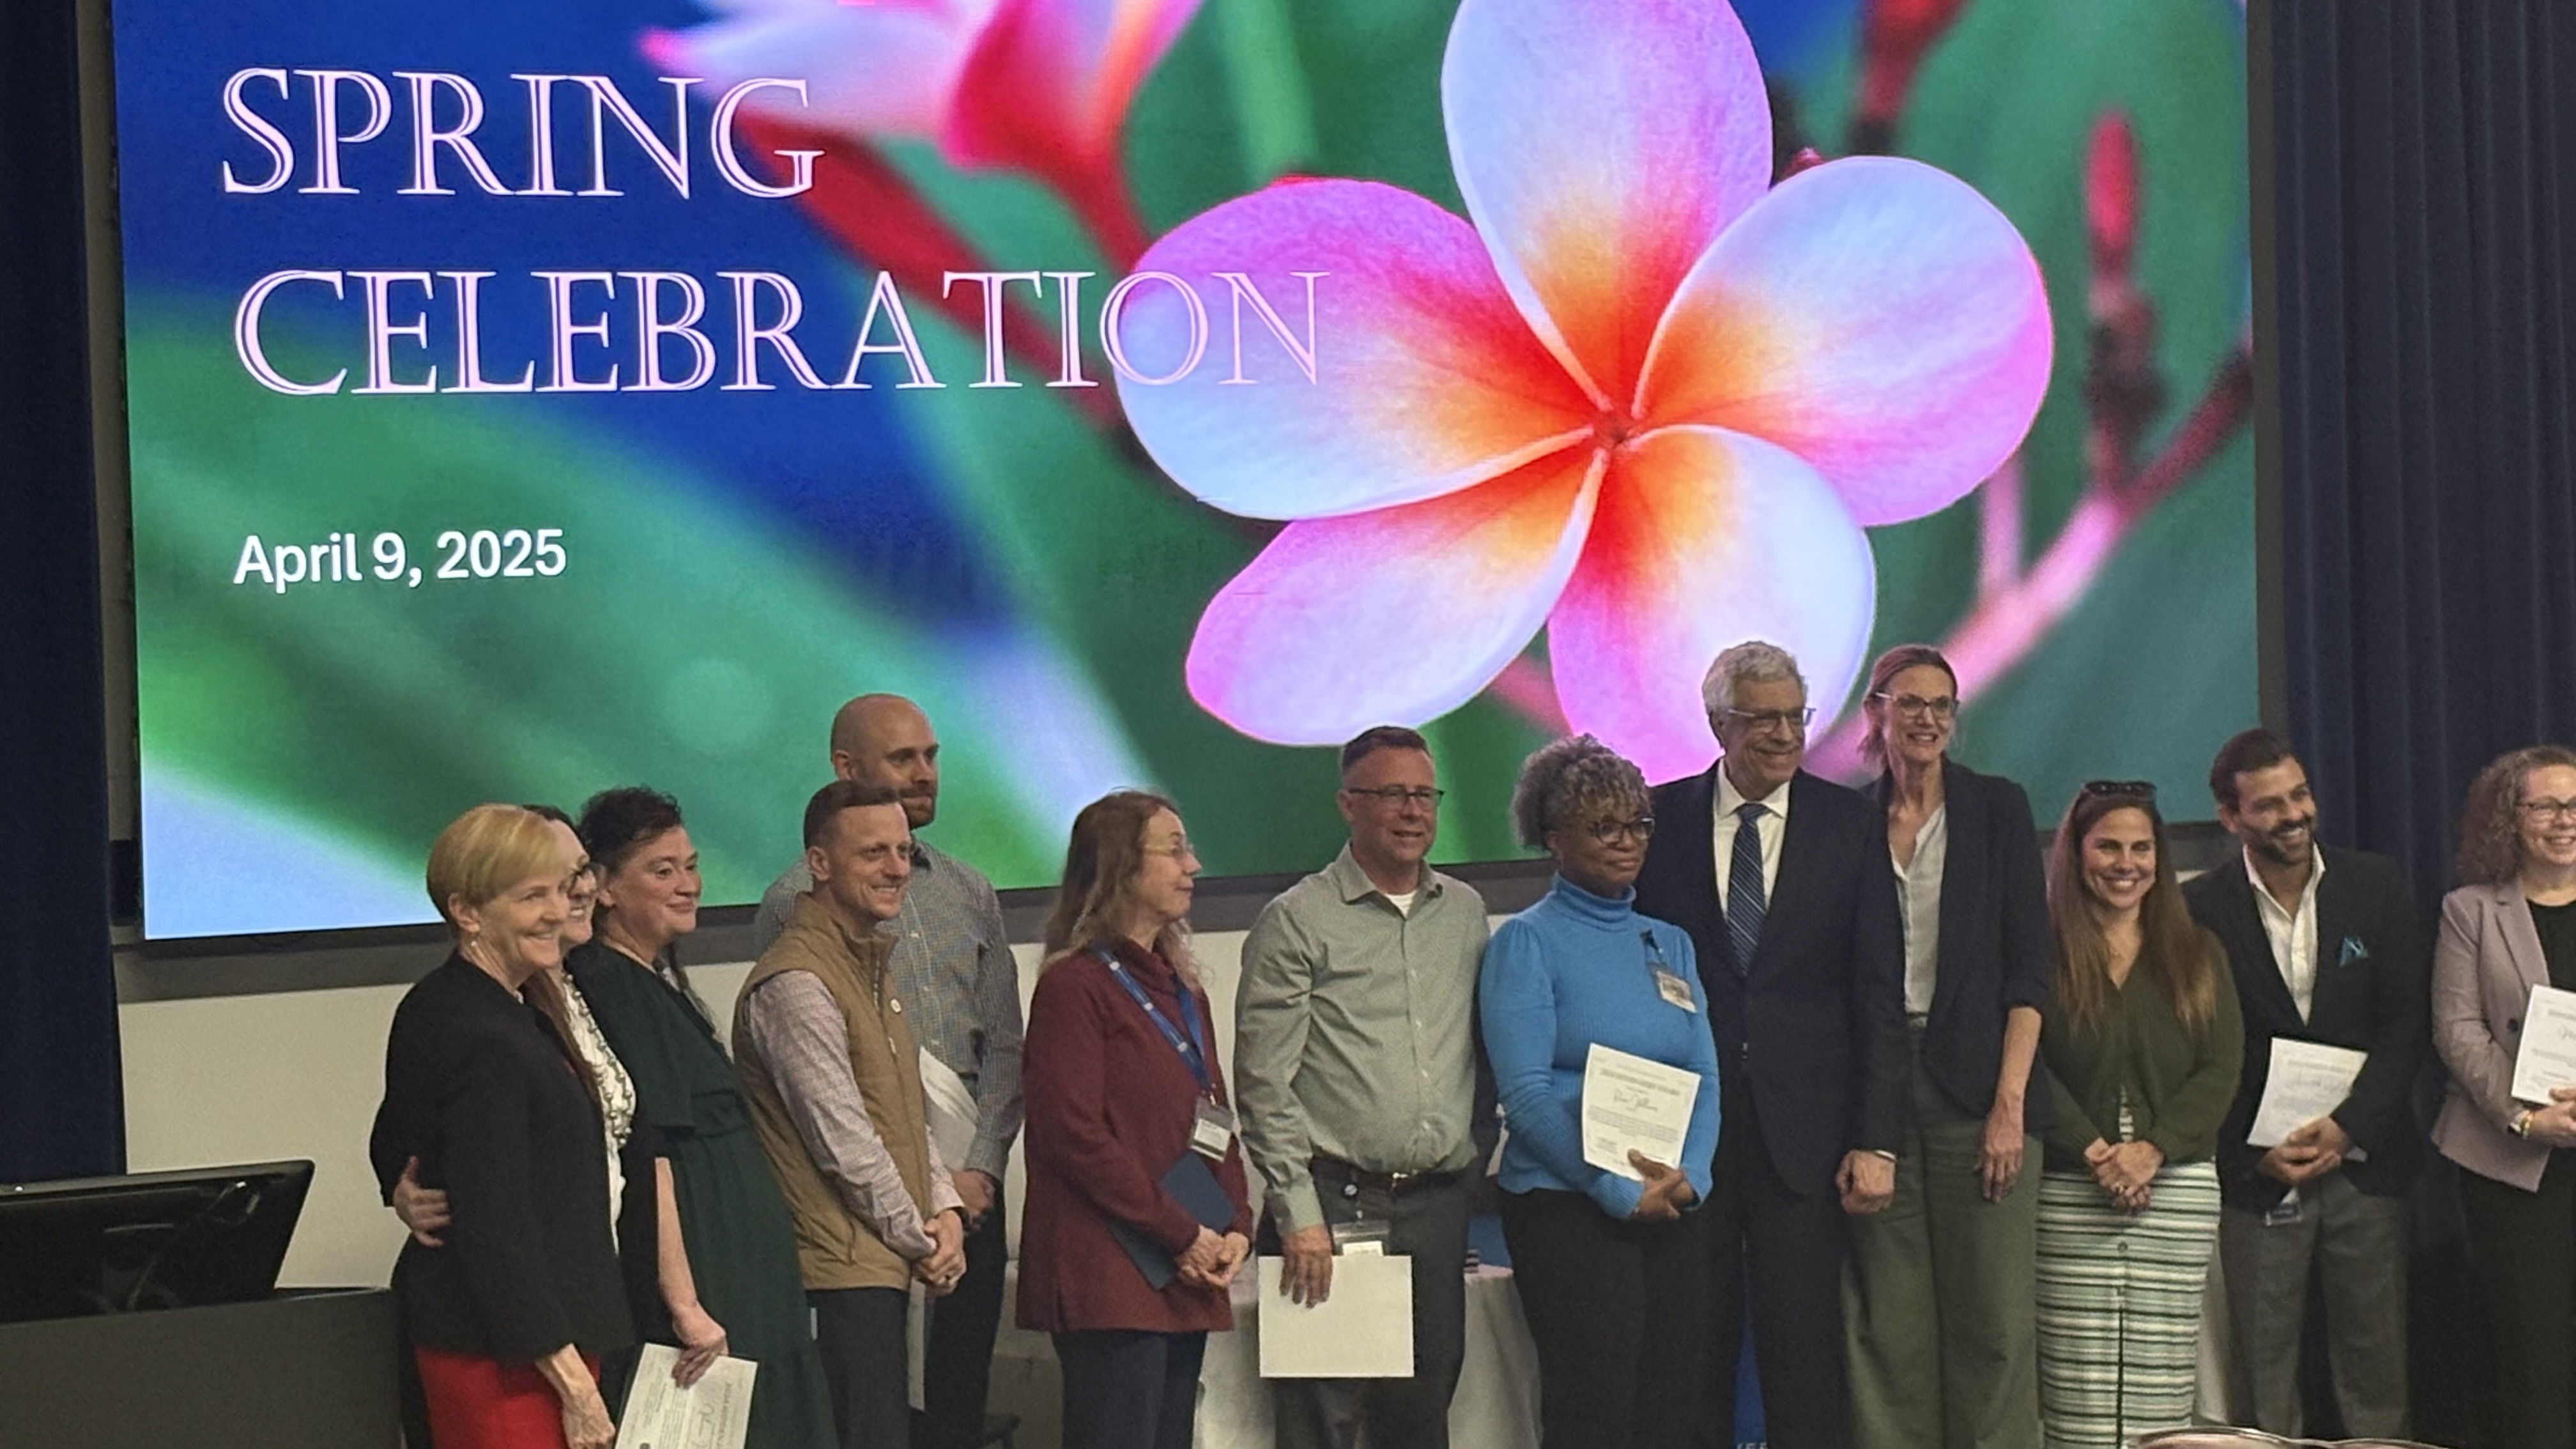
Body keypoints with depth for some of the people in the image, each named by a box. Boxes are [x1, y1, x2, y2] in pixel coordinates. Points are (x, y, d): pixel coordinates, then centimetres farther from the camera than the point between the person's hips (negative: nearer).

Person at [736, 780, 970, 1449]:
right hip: (842, 1269, -9)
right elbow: (843, 1141, -16)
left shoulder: (872, 969, 19)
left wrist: (945, 1210, 6)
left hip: (885, 1267, 9)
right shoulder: (795, 984, -14)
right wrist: (919, 1239, -6)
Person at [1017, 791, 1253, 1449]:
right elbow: (1074, 1136, -14)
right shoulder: (1074, 985, -7)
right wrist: (1183, 1236, -13)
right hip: (1109, 1281, -8)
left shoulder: (1180, 987, 19)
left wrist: (1235, 1225, 3)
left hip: (1186, 1280, 8)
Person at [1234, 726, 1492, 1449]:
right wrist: (1299, 1213, -11)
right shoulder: (1298, 920, -1)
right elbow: (1264, 1083, -5)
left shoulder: (1466, 913, 14)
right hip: (1336, 1203, -5)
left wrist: (1475, 1163, 11)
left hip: (1439, 1203, 5)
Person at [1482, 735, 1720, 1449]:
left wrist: (1688, 1175, -9)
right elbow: (1527, 1093, -10)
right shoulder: (1527, 942, -2)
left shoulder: (1670, 945, 16)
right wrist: (1619, 1191, -16)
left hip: (1673, 1213, 6)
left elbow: (1705, 1078, 10)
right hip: (1567, 1207, -6)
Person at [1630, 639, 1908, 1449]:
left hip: (1803, 1131, -1)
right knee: (1693, 1355, 6)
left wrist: (1877, 1140, -6)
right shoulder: (1660, 820, 4)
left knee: (1804, 1360, -1)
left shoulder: (1852, 826, 3)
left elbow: (1879, 997, 1)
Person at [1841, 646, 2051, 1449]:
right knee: (1888, 1321, 2)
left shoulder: (1997, 807, 4)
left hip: (1975, 1088, -1)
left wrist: (2010, 1103, -9)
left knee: (1994, 1315, -3)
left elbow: (2027, 968, 0)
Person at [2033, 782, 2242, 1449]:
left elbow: (2222, 1070, 5)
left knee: (2161, 1393, -3)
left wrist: (2153, 1150, -10)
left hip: (2178, 1187, 2)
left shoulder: (2197, 955, 14)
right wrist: (2093, 1152, -15)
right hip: (2070, 1191, -2)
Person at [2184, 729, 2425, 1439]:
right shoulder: (2201, 909, -2)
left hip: (2363, 1161, 2)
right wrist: (2256, 1154, -10)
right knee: (2264, 1370, 0)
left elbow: (2406, 1024, 1)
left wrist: (2348, 1126, -11)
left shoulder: (2376, 886, 4)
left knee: (2376, 1363, 3)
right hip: (2256, 1173, -1)